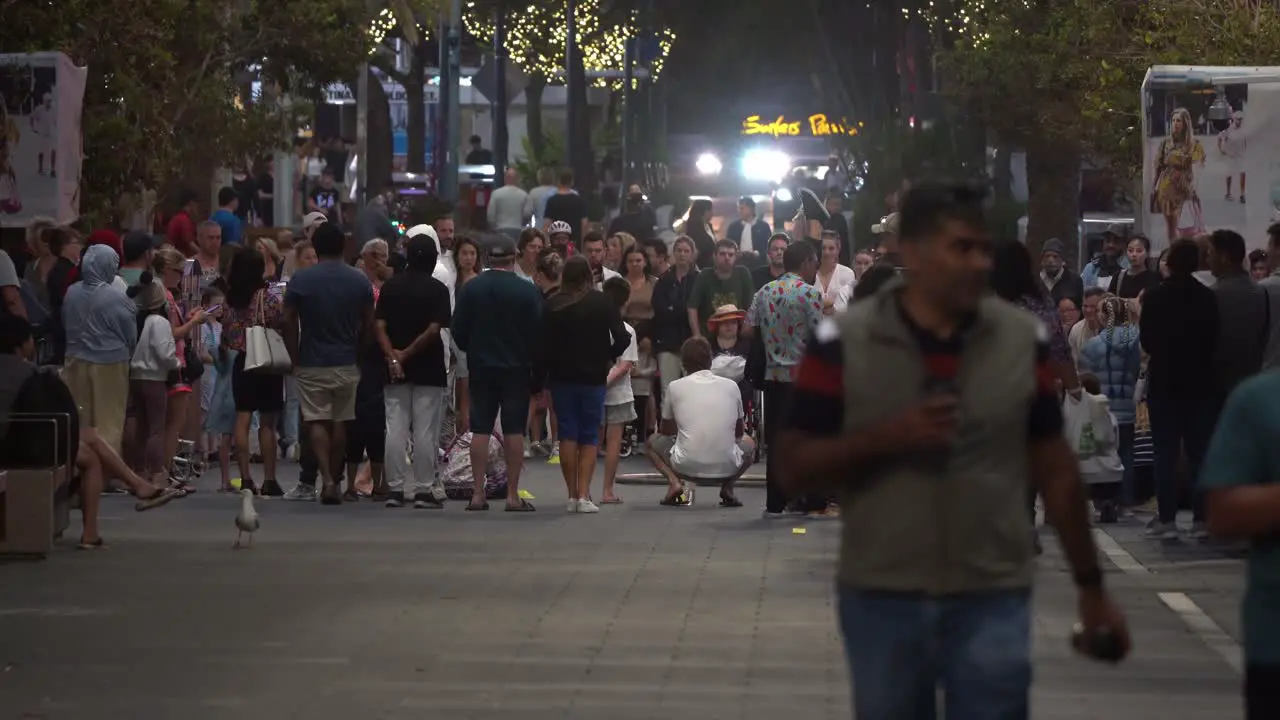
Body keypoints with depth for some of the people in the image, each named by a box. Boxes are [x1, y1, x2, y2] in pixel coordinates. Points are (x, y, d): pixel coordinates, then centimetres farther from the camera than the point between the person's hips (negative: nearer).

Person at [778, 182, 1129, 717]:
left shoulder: (1022, 339, 1)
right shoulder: (843, 342, -5)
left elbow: (1054, 468, 8)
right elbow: (796, 468, -4)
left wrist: (1091, 586, 8)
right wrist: (887, 438, -20)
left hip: (992, 599, 0)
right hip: (881, 599, 0)